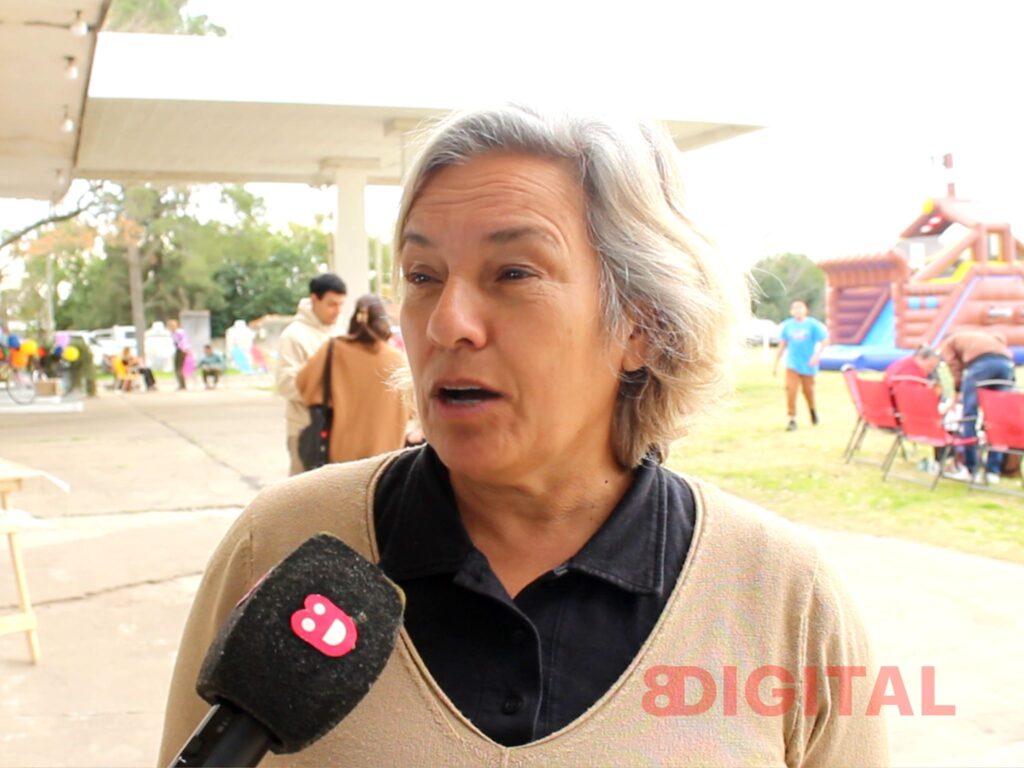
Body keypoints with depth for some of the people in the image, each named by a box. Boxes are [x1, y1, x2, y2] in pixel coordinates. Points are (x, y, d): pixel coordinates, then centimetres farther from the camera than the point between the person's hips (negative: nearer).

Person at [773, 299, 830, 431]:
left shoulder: (813, 324, -6)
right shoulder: (787, 325, 2)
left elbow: (824, 341, -4)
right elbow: (782, 345, 9)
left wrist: (817, 355, -19)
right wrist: (775, 364, 9)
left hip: (808, 365, -1)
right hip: (792, 364, 1)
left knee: (808, 390, 11)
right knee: (790, 390, -13)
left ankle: (812, 409, 43)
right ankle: (792, 420, -7)